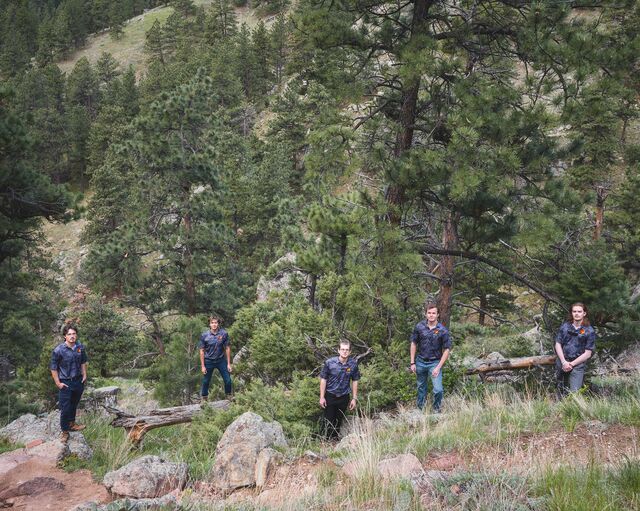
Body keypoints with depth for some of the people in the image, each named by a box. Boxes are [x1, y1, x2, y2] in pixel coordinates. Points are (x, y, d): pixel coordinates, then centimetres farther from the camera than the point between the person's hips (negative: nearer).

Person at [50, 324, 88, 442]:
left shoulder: (80, 347, -4)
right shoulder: (58, 350, -20)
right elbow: (53, 368, -12)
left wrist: (84, 375, 8)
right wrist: (58, 383, -13)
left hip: (78, 380, 5)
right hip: (65, 383, -5)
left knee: (74, 404, 21)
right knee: (65, 408, -1)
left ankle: (72, 423, 40)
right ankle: (65, 431, 13)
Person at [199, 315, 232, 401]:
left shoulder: (224, 334, -10)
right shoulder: (204, 335, -13)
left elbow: (227, 348, -2)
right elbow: (202, 351, -5)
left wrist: (229, 364, -1)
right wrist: (203, 366, -5)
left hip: (221, 360, 1)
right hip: (209, 361, -1)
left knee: (228, 380, 3)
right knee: (206, 381, 9)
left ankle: (229, 396, 26)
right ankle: (204, 399, 27)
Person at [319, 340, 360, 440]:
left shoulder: (353, 364, -7)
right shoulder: (329, 362, -14)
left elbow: (354, 381, 3)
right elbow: (323, 380, -7)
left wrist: (354, 398, 3)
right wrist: (322, 397, -8)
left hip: (344, 397, 2)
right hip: (330, 396, -2)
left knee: (339, 421, 13)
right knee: (329, 421, 5)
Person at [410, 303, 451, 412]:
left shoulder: (442, 330, -12)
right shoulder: (419, 327, -6)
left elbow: (447, 350, -8)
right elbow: (414, 344, 5)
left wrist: (438, 367, -12)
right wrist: (412, 363, 2)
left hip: (434, 363, -2)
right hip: (420, 362, 3)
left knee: (438, 390, -11)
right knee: (421, 387, 17)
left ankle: (437, 410, 13)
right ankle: (421, 409, 34)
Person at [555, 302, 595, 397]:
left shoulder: (589, 331, -3)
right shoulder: (565, 327, 6)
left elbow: (587, 353, -4)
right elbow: (558, 344, 5)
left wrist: (572, 364, -10)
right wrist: (564, 362, -8)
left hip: (578, 365, -3)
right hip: (562, 363, 3)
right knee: (561, 393, 12)